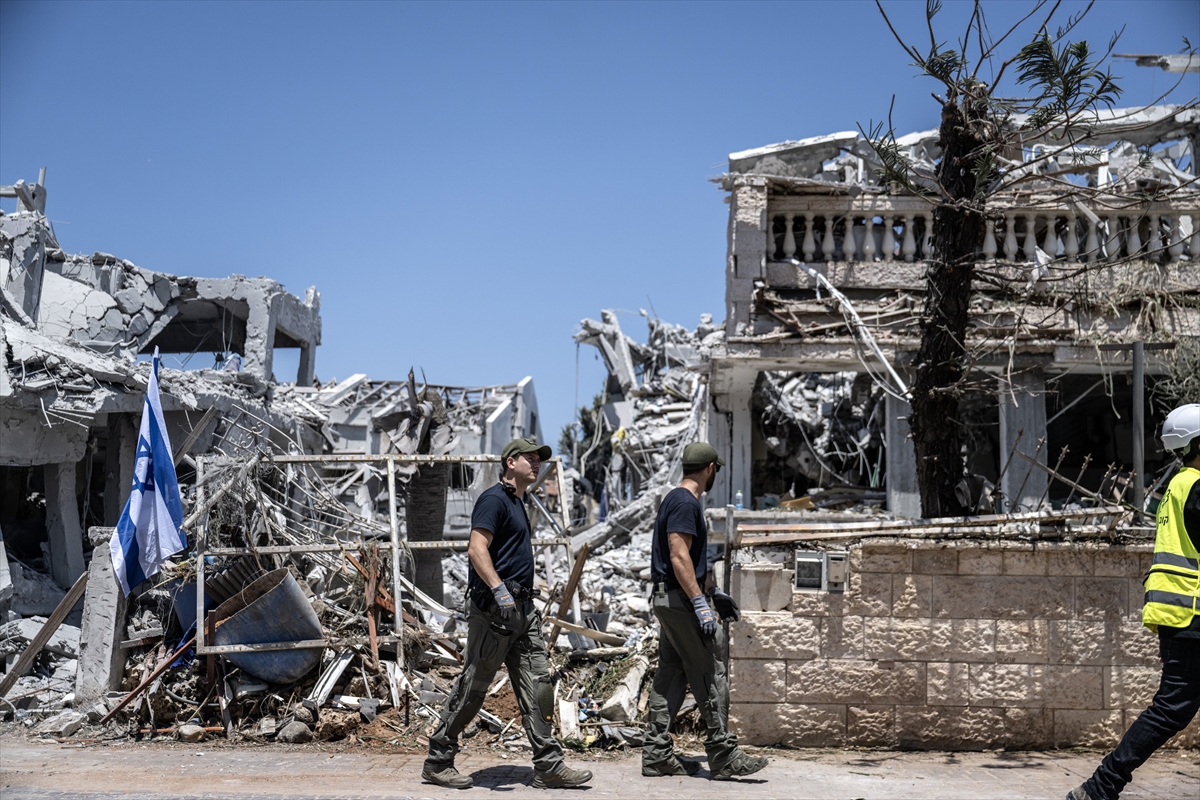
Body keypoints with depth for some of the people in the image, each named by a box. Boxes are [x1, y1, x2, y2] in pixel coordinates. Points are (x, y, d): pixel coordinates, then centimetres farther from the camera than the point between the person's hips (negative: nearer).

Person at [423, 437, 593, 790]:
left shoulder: (518, 503, 20)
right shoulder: (494, 499, -9)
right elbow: (477, 549, -21)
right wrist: (499, 589, -31)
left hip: (522, 609, 9)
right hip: (494, 609, -9)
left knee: (537, 685, 4)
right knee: (472, 687, -2)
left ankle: (548, 766, 6)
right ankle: (437, 762, 10)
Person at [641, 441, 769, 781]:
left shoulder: (679, 500, 19)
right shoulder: (685, 503, -14)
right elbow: (679, 557, -23)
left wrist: (715, 592, 31)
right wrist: (700, 603, -25)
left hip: (670, 600, 11)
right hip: (681, 600, -11)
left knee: (670, 677, 10)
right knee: (711, 677, -6)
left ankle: (657, 755, 13)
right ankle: (723, 757, -2)